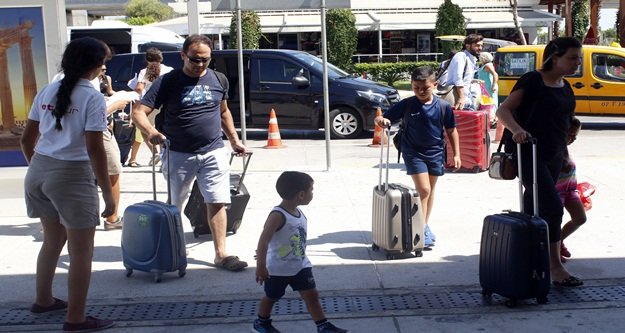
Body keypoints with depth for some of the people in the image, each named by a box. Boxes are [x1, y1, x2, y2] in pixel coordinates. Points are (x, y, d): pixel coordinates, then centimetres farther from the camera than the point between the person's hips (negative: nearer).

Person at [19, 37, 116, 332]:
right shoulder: (91, 97, -11)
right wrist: (107, 192, -11)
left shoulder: (47, 92, 9)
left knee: (53, 240, 26)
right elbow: (94, 148, -15)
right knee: (81, 251, 4)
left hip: (39, 172, 7)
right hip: (72, 175, -7)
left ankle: (43, 300, 40)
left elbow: (26, 140, 12)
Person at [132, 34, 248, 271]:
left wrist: (234, 140, 17)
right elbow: (139, 112, -13)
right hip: (178, 154, -2)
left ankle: (221, 254, -1)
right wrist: (150, 131, -33)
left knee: (217, 202, -5)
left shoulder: (218, 80, 5)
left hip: (213, 152, 2)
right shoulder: (168, 82, -7)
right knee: (174, 206, 11)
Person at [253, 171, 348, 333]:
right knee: (271, 297, 14)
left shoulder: (300, 213, 1)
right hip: (277, 269, -6)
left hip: (300, 265, 6)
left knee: (312, 294, 4)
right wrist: (261, 266, -31)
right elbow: (263, 241, -29)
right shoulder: (278, 215, -26)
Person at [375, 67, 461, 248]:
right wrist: (380, 120, -33)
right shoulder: (406, 104, -10)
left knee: (430, 189, 14)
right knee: (423, 189, -12)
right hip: (414, 152, -3)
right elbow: (383, 119, -9)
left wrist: (456, 154, 2)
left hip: (435, 152, 3)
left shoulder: (443, 106, -7)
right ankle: (421, 229, -5)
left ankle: (425, 225, 30)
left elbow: (451, 131, 3)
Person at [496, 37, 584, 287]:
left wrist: (563, 150, 20)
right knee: (552, 206, -15)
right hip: (527, 152, -8)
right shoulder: (532, 81, -11)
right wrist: (516, 129, -35)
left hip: (552, 155, 8)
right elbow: (503, 110, -17)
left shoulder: (565, 88, 13)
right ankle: (555, 268, -9)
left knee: (533, 209, 14)